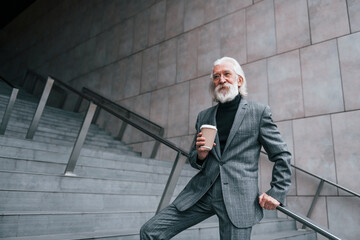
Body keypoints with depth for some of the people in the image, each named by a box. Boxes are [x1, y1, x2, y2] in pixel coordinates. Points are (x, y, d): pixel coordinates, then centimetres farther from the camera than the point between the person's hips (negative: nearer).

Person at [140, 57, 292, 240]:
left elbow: (282, 155, 7)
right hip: (201, 192, 3)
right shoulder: (204, 117, 13)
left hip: (238, 199, -3)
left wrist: (277, 192, 0)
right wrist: (199, 155, -2)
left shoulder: (259, 112, 4)